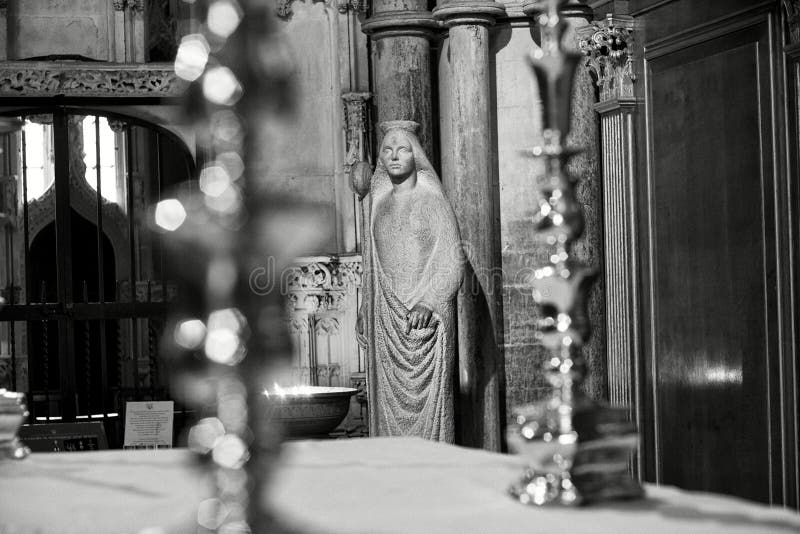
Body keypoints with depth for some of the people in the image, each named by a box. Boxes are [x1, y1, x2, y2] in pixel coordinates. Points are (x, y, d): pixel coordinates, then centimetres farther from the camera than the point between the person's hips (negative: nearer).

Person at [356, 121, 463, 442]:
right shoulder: (379, 205, 15)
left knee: (428, 400, -7)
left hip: (427, 318, -4)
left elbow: (453, 263, -5)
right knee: (389, 403, 1)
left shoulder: (432, 202, 0)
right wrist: (365, 317, 16)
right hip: (385, 323, 4)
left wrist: (427, 303, -18)